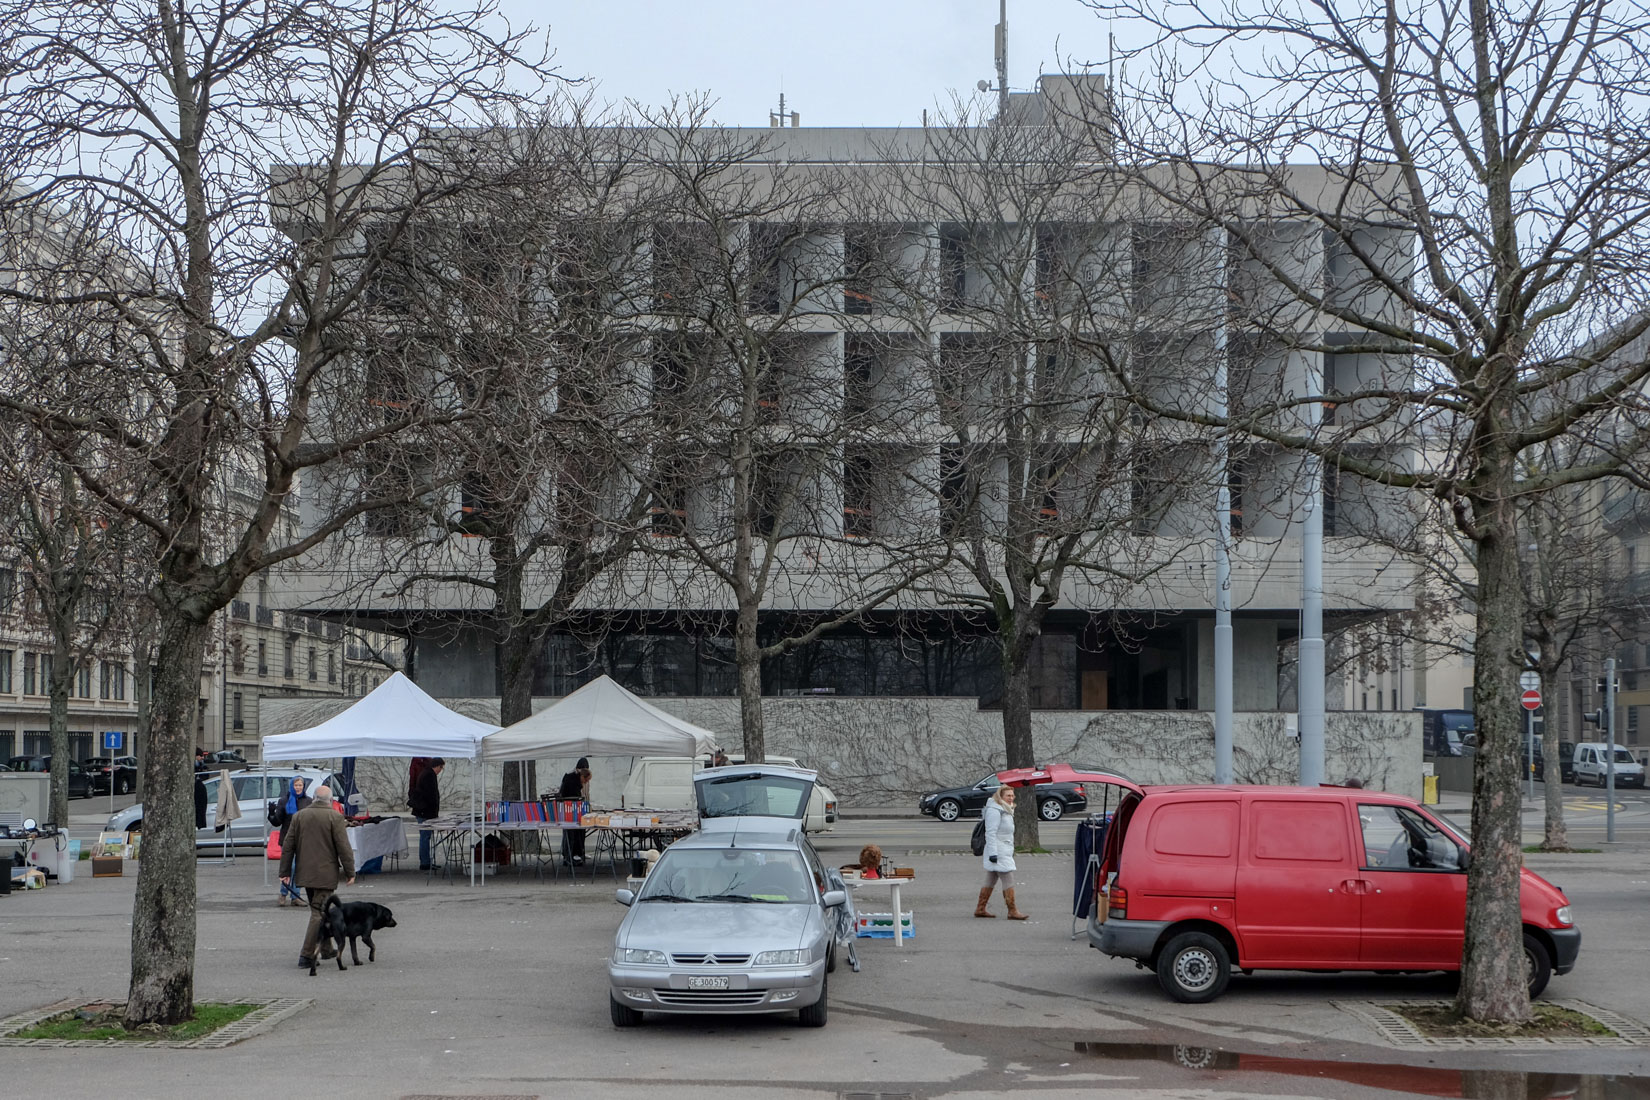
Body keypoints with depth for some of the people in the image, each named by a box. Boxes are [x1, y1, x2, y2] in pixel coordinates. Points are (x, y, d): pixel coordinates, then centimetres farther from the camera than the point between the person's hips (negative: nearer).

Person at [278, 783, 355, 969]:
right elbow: (344, 847, -11)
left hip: (304, 873, 5)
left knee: (318, 910, 20)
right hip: (325, 873, -5)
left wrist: (285, 872, 11)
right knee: (319, 913, -3)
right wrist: (350, 872, -4)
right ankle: (306, 954, -8)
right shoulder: (335, 817, -9)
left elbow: (288, 846, 7)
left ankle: (326, 948, 29)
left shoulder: (298, 816, 5)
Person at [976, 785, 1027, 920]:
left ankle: (980, 909, 17)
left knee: (990, 881, 13)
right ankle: (1012, 911, -9)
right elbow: (991, 833, -20)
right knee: (1008, 881, -10)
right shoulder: (994, 810, -15)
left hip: (1005, 852, 10)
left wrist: (1011, 850, 25)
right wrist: (992, 853, -24)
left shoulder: (1005, 810, 18)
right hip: (998, 853, -10)